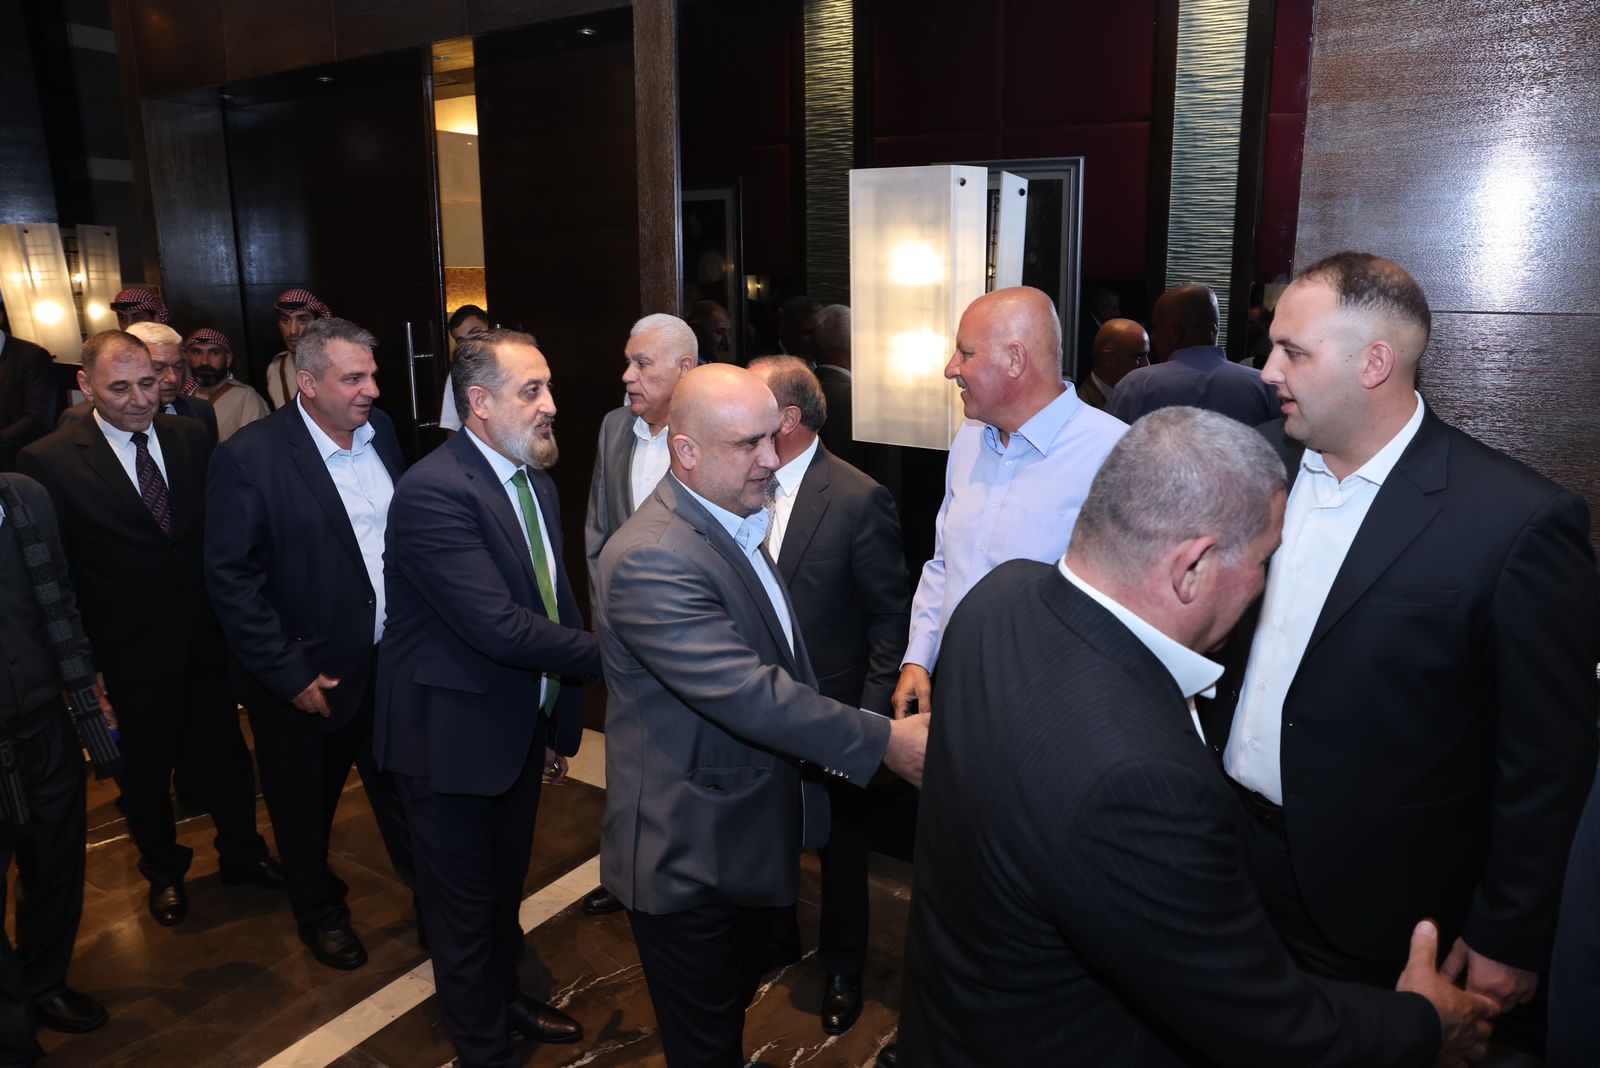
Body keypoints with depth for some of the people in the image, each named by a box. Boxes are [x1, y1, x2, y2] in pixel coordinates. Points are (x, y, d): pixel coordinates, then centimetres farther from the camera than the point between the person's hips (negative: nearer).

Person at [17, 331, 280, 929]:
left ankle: (242, 852, 41)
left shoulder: (192, 438, -2)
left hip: (206, 639, 3)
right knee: (146, 771, 18)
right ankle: (164, 872, 43)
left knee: (224, 753, 18)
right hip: (132, 656, -2)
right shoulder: (49, 462, -12)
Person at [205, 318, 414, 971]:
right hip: (309, 675, -4)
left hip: (395, 659, 4)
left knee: (402, 788, 21)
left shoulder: (380, 430, -1)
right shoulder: (250, 457, -18)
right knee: (307, 806, 18)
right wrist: (288, 675, -17)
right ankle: (318, 911, 44)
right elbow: (231, 578, -16)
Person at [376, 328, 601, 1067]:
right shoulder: (433, 491, -25)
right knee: (465, 901, 13)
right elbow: (499, 625, -32)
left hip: (522, 726, 8)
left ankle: (502, 998, 51)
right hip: (451, 735, -7)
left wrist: (562, 720, 9)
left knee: (506, 884, 27)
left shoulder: (535, 480, 2)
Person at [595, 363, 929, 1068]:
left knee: (733, 1004, 29)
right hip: (689, 859, -9)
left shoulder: (738, 520, 3)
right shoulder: (652, 560, -29)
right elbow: (749, 693, -34)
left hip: (748, 839, 9)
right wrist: (883, 740, -29)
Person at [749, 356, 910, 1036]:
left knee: (840, 848, 17)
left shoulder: (859, 500, -18)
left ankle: (841, 968, 40)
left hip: (832, 711, -4)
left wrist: (872, 713, -14)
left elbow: (890, 615, -13)